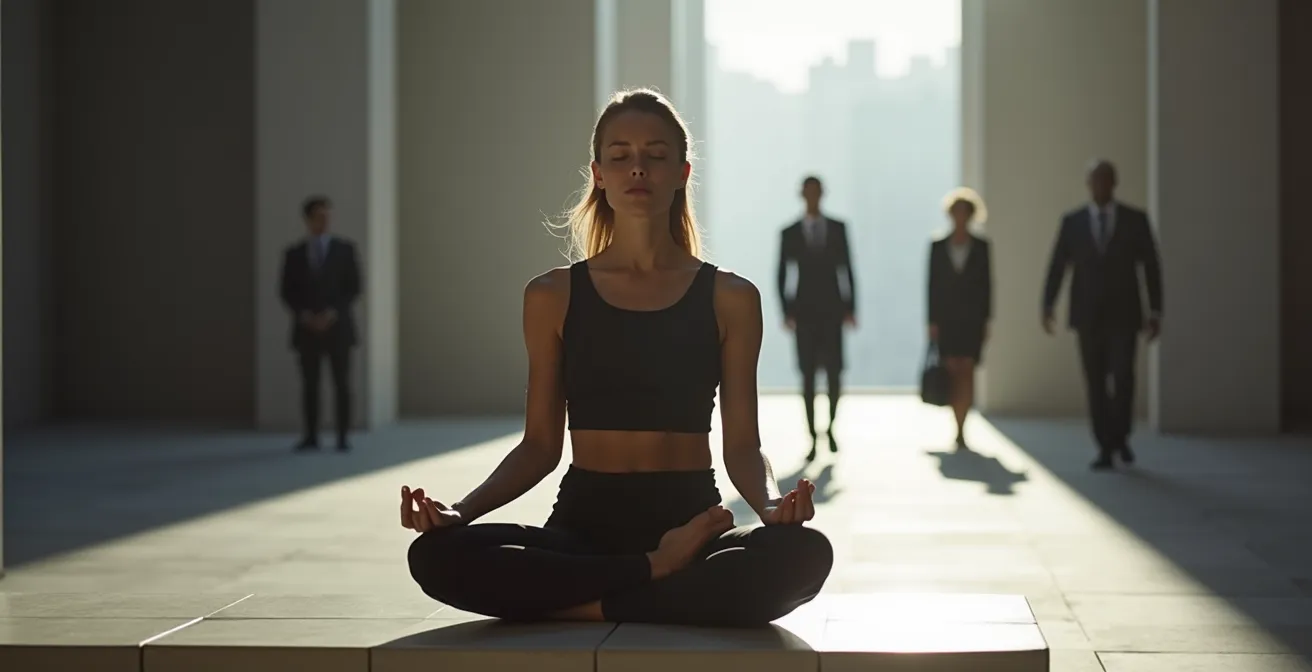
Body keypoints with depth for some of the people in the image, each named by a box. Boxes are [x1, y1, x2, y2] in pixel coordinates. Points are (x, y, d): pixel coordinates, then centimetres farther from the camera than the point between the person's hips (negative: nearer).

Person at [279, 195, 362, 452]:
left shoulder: (345, 249, 3)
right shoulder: (294, 254, 7)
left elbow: (354, 287, 0)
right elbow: (287, 292, 5)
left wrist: (333, 313, -13)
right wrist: (304, 315, -12)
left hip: (338, 325, -1)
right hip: (307, 328, 1)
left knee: (342, 384, -3)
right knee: (309, 384, 0)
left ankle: (342, 438, 1)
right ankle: (311, 437, 5)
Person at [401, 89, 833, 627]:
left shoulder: (729, 298, 6)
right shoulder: (553, 296, 8)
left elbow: (742, 445, 5)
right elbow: (540, 444, 8)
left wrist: (771, 505, -17)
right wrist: (460, 510, -9)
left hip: (689, 521, 0)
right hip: (584, 523, 1)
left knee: (803, 553, -34)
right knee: (438, 556, -30)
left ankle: (580, 606, -21)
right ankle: (656, 570, -19)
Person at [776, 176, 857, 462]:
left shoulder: (838, 229, 6)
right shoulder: (789, 233, 4)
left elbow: (846, 269, 6)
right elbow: (782, 275, 3)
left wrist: (850, 307, 0)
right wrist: (787, 310, -6)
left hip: (832, 309, 0)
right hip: (804, 311, 0)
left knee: (834, 373, -3)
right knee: (808, 375, -2)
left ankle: (831, 428, 18)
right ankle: (812, 437, 1)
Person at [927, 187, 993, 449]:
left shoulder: (981, 246, 4)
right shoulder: (938, 246, 6)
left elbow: (986, 284, 3)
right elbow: (933, 285, 4)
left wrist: (986, 320, -2)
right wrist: (932, 321, -2)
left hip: (972, 317, -1)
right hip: (946, 317, 1)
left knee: (967, 371, -6)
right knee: (952, 372, -2)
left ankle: (959, 429, -9)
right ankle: (959, 428, 8)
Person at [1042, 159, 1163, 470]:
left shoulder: (1136, 219, 0)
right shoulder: (1072, 221, 2)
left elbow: (1151, 267, 0)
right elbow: (1057, 267, -2)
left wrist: (1156, 313, -5)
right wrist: (1047, 307, -14)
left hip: (1124, 314, -1)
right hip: (1087, 315, 1)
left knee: (1123, 377, -13)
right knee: (1096, 383, 1)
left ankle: (1121, 436, 10)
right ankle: (1106, 448, 8)